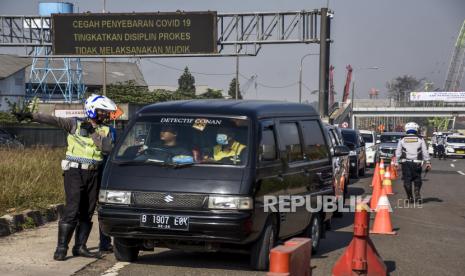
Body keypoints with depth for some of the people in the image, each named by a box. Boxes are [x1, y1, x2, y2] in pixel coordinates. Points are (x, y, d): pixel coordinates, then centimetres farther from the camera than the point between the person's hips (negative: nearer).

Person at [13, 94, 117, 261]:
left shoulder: (105, 130, 9)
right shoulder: (75, 124, 0)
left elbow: (108, 149, -8)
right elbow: (53, 120, -10)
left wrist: (93, 134, -13)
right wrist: (31, 116, -20)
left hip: (93, 174, 4)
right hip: (75, 172, -4)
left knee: (87, 212, 7)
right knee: (72, 210, -10)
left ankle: (80, 247, 16)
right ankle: (61, 248, -6)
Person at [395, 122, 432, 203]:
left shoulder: (402, 140, 7)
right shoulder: (420, 140, 5)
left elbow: (398, 153, 6)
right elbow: (425, 152, 3)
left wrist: (396, 163, 10)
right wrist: (428, 162, 6)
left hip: (406, 163, 0)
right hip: (416, 163, 0)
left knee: (407, 181, 4)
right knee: (417, 180, 13)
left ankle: (410, 197, 4)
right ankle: (417, 194, -3)